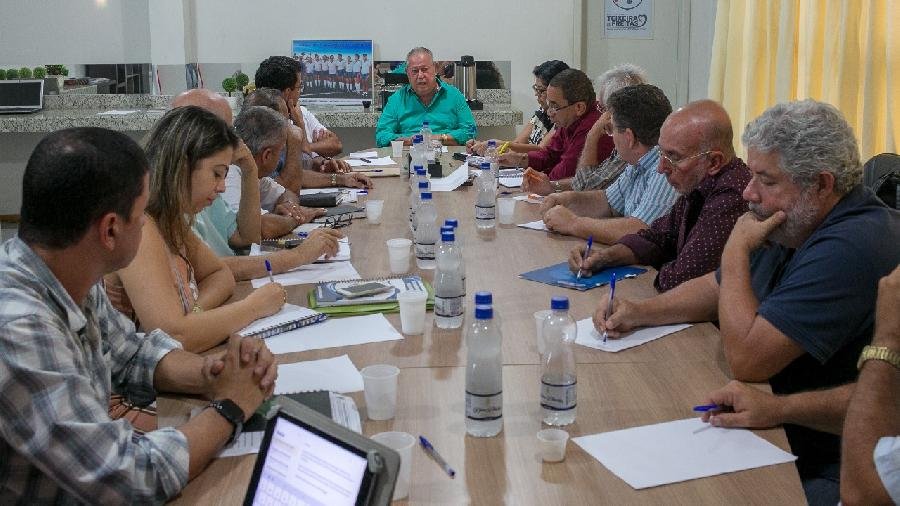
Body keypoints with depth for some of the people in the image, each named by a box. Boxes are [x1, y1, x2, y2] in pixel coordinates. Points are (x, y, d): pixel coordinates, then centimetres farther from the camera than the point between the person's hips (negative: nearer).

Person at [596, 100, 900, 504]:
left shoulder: (849, 247, -25)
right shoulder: (795, 227, 8)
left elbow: (746, 358, -27)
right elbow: (717, 289, 21)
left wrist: (736, 252, -15)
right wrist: (639, 312, 5)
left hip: (826, 469, -9)